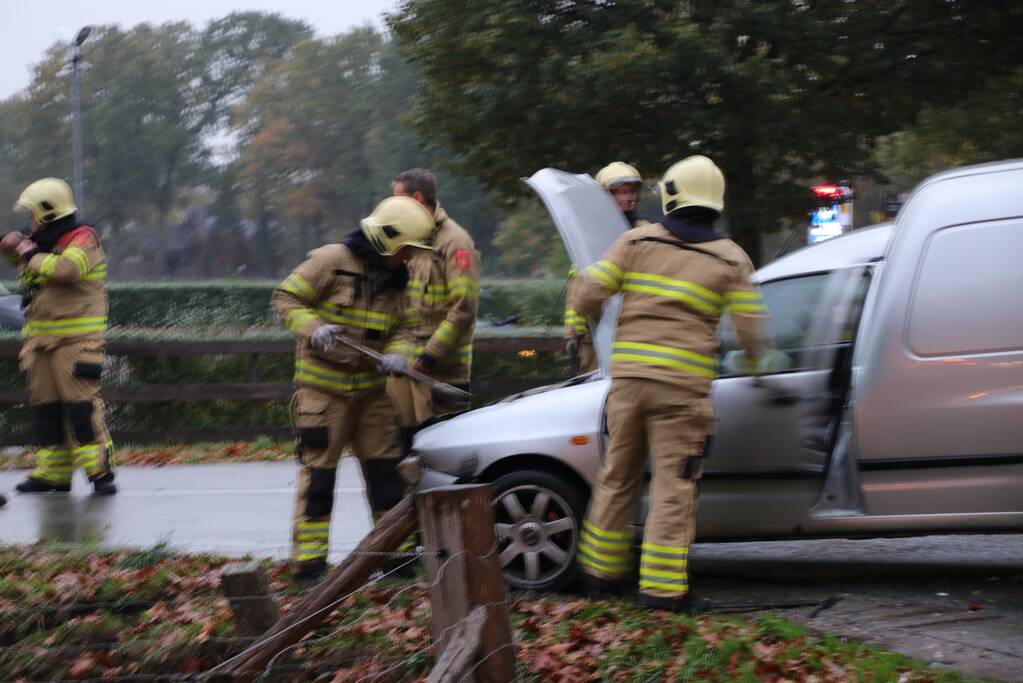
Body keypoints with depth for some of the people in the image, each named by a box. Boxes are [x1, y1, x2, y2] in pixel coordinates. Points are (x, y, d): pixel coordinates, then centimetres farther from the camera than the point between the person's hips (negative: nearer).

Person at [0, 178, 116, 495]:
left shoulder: (81, 240, -9)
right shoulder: (44, 241, 17)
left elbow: (66, 268, -28)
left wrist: (32, 255, -14)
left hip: (75, 340, -9)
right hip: (42, 339, 9)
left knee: (81, 403, -14)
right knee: (45, 405, 8)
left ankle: (100, 471, -14)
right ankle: (53, 472, 12)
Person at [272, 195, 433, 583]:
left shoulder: (395, 278, 9)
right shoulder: (331, 261, -12)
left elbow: (399, 329, 12)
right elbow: (286, 298, -9)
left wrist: (397, 353, -11)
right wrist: (313, 330, -25)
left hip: (370, 390, 6)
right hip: (323, 388, -6)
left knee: (384, 469, 8)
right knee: (319, 471, -5)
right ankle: (309, 561, -1)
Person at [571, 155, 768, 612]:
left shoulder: (637, 242, 5)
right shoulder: (731, 260, 3)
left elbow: (589, 295, 1)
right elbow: (750, 330, 0)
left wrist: (587, 321, 23)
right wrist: (753, 361, 22)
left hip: (628, 374, 3)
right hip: (682, 385, -2)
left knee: (618, 475, 16)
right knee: (673, 484, 1)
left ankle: (602, 570, 25)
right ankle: (662, 586, -3)